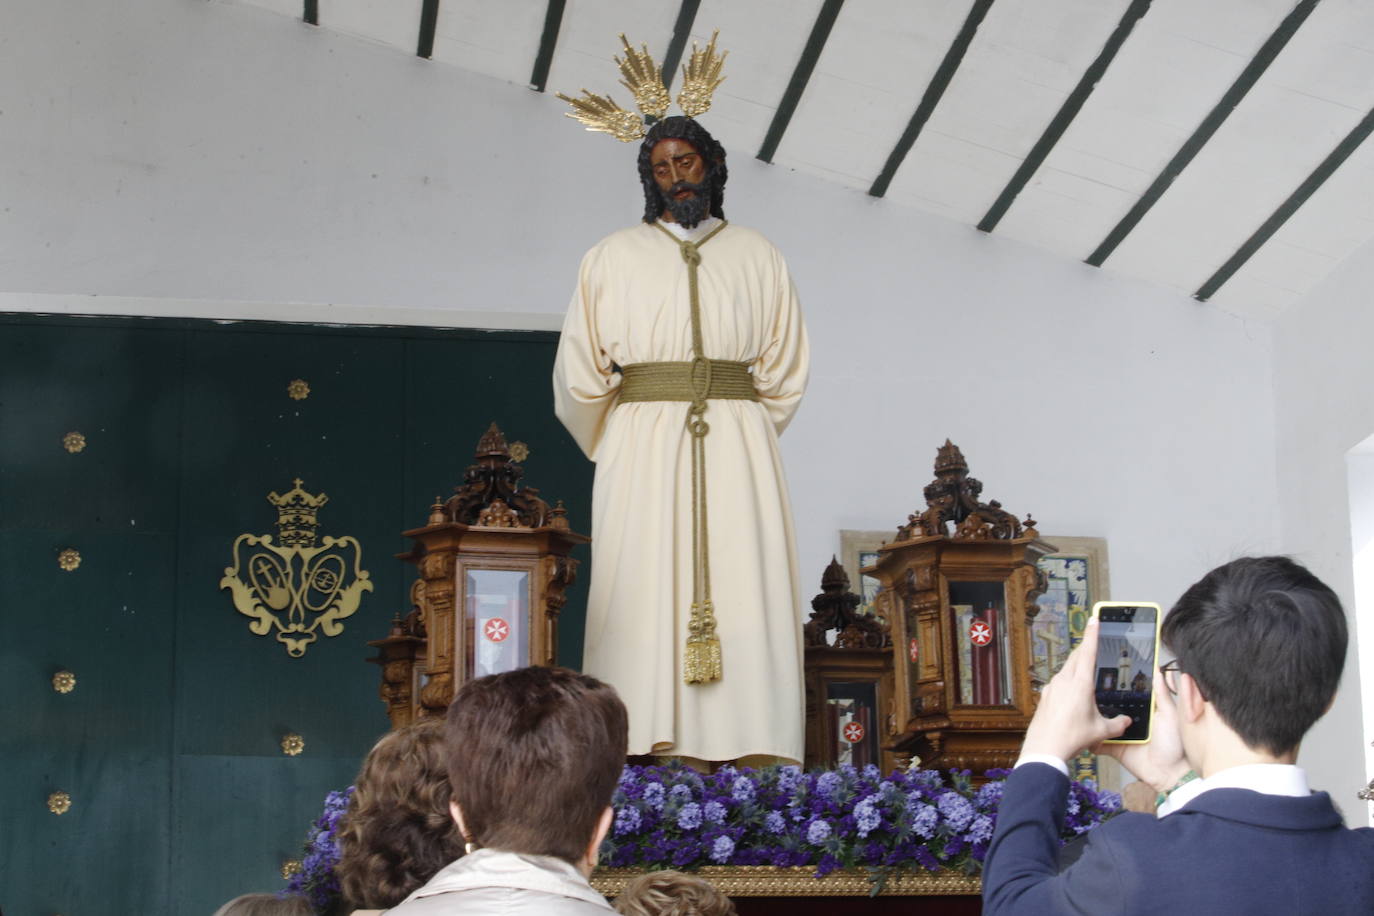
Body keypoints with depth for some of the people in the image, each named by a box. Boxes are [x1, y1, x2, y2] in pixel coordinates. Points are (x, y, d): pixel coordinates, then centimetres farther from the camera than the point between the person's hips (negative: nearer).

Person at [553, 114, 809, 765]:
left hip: (738, 449, 1)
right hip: (641, 452, -1)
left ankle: (755, 761, -12)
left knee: (745, 595, -8)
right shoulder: (613, 257, 13)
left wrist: (737, 440, 11)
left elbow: (785, 373, 15)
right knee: (646, 599, -9)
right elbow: (579, 375, 12)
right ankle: (652, 754, -14)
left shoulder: (757, 257, 16)